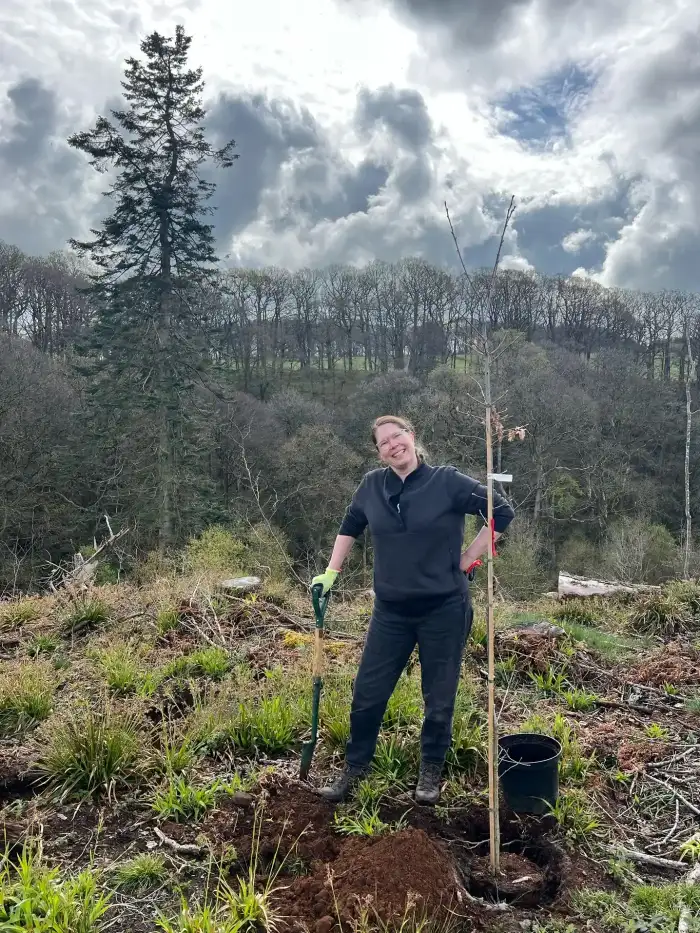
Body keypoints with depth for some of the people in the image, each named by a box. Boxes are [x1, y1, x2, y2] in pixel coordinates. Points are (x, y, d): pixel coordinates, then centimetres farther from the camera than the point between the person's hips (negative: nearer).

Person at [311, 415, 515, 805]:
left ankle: (432, 773, 33)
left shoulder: (447, 481, -12)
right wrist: (332, 572, 13)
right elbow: (350, 526, 18)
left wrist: (466, 561, -8)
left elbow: (502, 512, -9)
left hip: (444, 610, -3)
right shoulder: (372, 486, 0)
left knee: (439, 699, 11)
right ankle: (355, 768, 29)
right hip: (391, 611, 3)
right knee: (367, 694, 10)